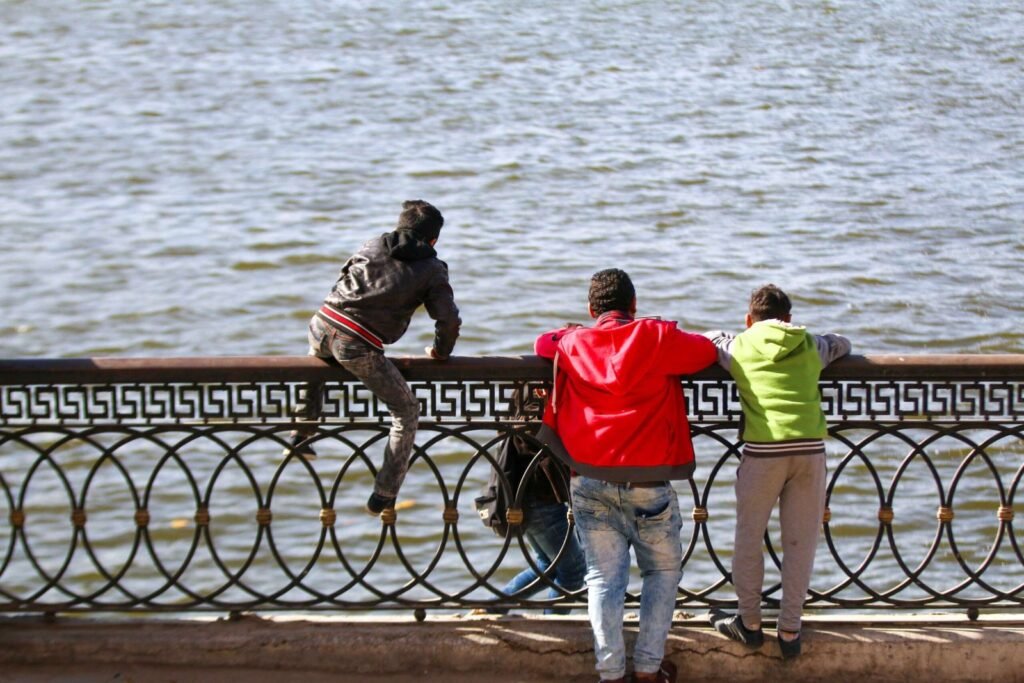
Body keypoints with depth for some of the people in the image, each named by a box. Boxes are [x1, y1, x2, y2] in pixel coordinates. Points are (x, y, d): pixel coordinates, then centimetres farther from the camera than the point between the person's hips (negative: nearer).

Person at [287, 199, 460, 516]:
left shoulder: (374, 245, 19)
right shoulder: (432, 269, 8)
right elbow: (449, 319, 2)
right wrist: (440, 352, 21)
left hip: (322, 324, 5)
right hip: (359, 347, -5)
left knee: (316, 363, 43)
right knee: (406, 411, 11)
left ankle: (299, 438, 44)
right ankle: (384, 496, 10)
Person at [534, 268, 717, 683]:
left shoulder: (573, 344, 7)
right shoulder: (658, 338, -2)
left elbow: (543, 342, 26)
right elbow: (708, 350, 9)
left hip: (589, 481, 2)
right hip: (647, 481, -2)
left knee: (604, 578, 6)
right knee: (664, 572, 14)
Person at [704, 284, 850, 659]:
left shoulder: (739, 346, 10)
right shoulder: (810, 345, 16)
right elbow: (843, 344, 36)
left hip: (763, 449, -2)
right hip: (810, 448, 2)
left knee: (748, 539, 13)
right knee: (800, 543, 9)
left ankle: (750, 623, 22)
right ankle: (790, 631, 15)